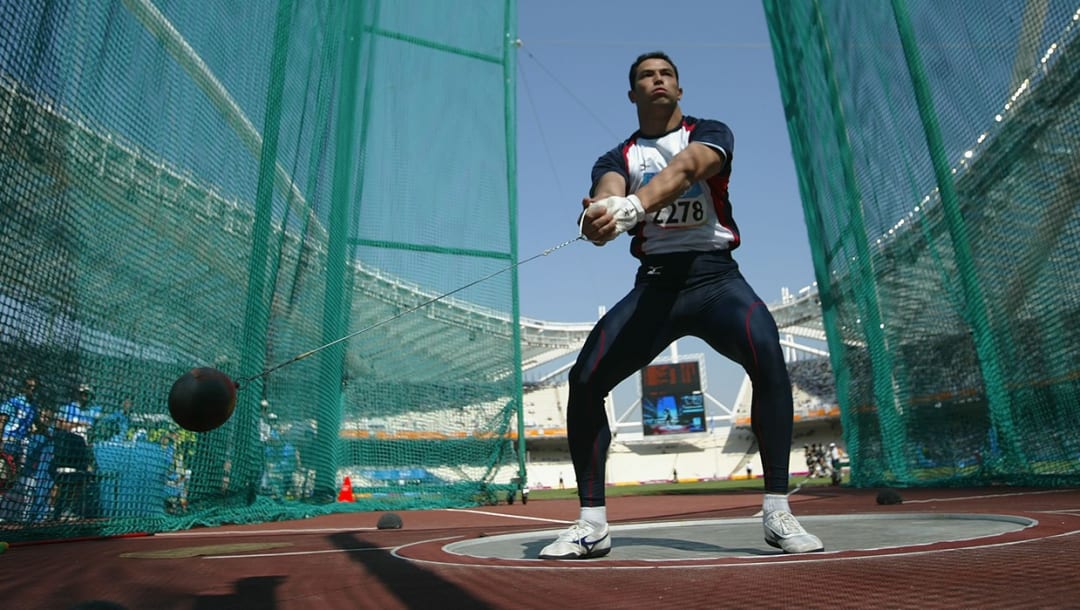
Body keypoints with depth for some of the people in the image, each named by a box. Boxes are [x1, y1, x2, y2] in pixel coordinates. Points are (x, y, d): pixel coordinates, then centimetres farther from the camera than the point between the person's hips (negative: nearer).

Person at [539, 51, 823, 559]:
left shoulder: (710, 133, 5)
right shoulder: (617, 157, 11)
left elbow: (686, 168, -20)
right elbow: (607, 192, -15)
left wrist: (631, 205, -41)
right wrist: (599, 215, -42)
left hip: (715, 276, -1)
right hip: (654, 283, 2)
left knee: (766, 354, -30)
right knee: (584, 379, -14)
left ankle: (777, 514, -16)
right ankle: (591, 524, -1)